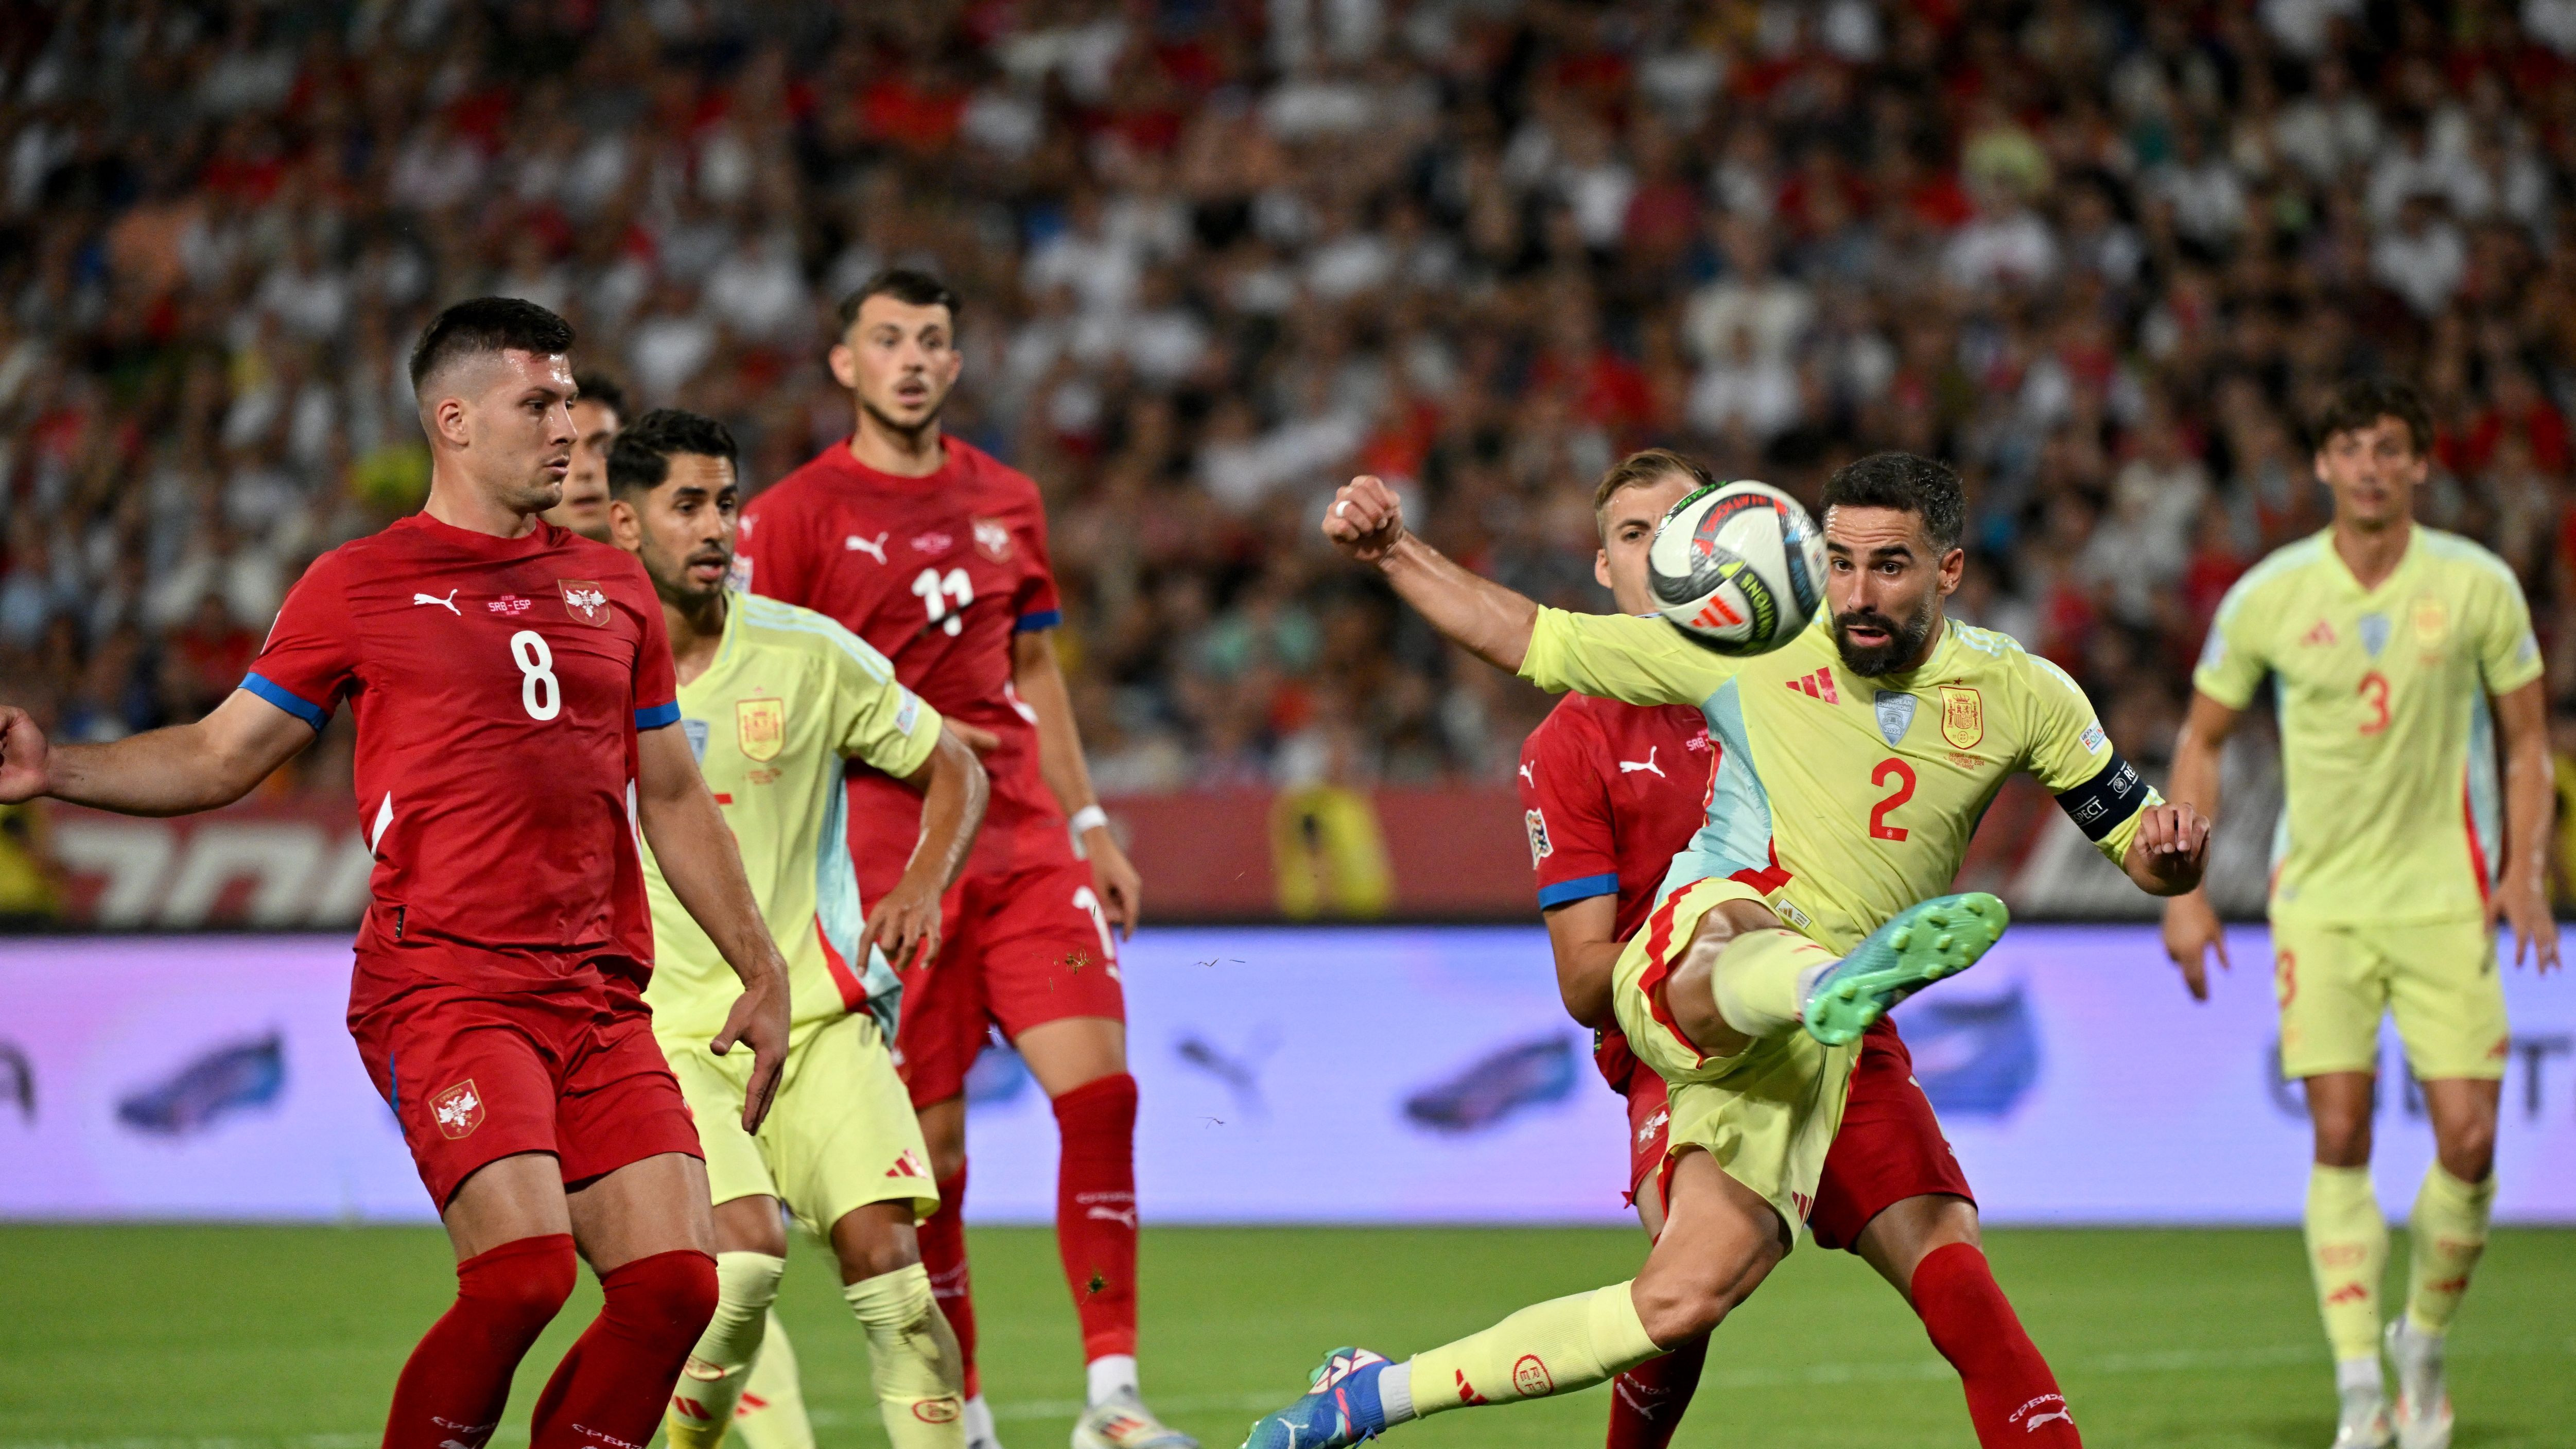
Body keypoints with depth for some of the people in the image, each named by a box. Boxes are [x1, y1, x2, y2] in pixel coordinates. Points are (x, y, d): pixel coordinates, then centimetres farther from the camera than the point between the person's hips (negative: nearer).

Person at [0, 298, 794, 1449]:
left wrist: (761, 972, 21)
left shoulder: (613, 589, 17)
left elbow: (672, 799, 24)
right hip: (444, 986, -5)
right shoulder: (359, 587, 4)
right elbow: (219, 758, 8)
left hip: (603, 1000, 5)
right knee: (523, 1272, -21)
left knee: (675, 1283, -7)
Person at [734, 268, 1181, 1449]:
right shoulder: (796, 514, -1)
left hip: (1027, 847, 4)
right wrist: (898, 736, -13)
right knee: (930, 1149, -2)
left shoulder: (1005, 501, 14)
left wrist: (1088, 825, 19)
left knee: (1100, 1088, -11)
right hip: (888, 862, -4)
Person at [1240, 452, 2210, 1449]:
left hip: (1809, 1050, 2)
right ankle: (1843, 983, -81)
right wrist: (1394, 553, 3)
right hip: (1693, 952, -2)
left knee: (1684, 1301, -11)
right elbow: (1531, 641, 14)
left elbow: (2144, 847, 13)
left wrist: (2169, 854, -12)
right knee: (1743, 931, -42)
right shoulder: (1750, 651, 5)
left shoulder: (2022, 694, 9)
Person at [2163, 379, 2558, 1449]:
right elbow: (2202, 738, 8)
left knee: (2467, 1138, -6)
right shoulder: (2268, 596, -3)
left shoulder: (2478, 586, -3)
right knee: (2340, 1137, -8)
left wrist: (2524, 874, -5)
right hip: (2319, 901, 0)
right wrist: (2184, 895, 2)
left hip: (2446, 900, 0)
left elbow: (2527, 737, 7)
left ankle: (2425, 1343, 18)